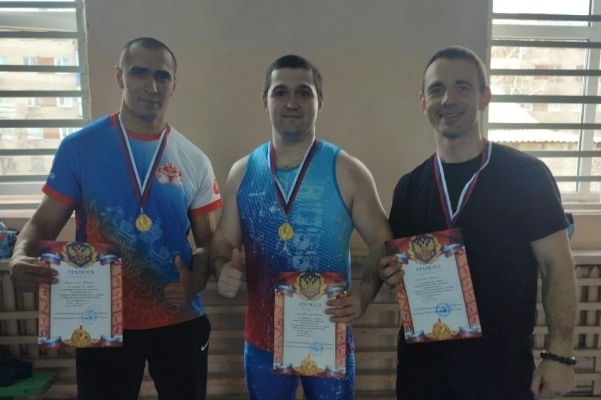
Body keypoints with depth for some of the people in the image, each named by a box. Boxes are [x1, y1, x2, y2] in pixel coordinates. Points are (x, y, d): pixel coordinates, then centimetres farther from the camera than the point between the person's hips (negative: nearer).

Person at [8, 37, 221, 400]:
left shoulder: (194, 161, -1)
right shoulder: (79, 148, -5)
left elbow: (208, 241, 3)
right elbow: (45, 222, 0)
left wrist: (196, 281, -17)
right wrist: (22, 257, -21)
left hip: (180, 321, 2)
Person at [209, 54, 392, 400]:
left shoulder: (348, 172, -8)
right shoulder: (243, 172, 0)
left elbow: (382, 242, -4)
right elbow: (224, 241, 7)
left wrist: (365, 293, -21)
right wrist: (223, 269, -15)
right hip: (263, 339, 2)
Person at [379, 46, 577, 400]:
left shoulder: (528, 176, -10)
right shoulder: (409, 187, 1)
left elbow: (558, 267, -7)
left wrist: (560, 355, -11)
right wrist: (399, 277, -11)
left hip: (504, 370, -3)